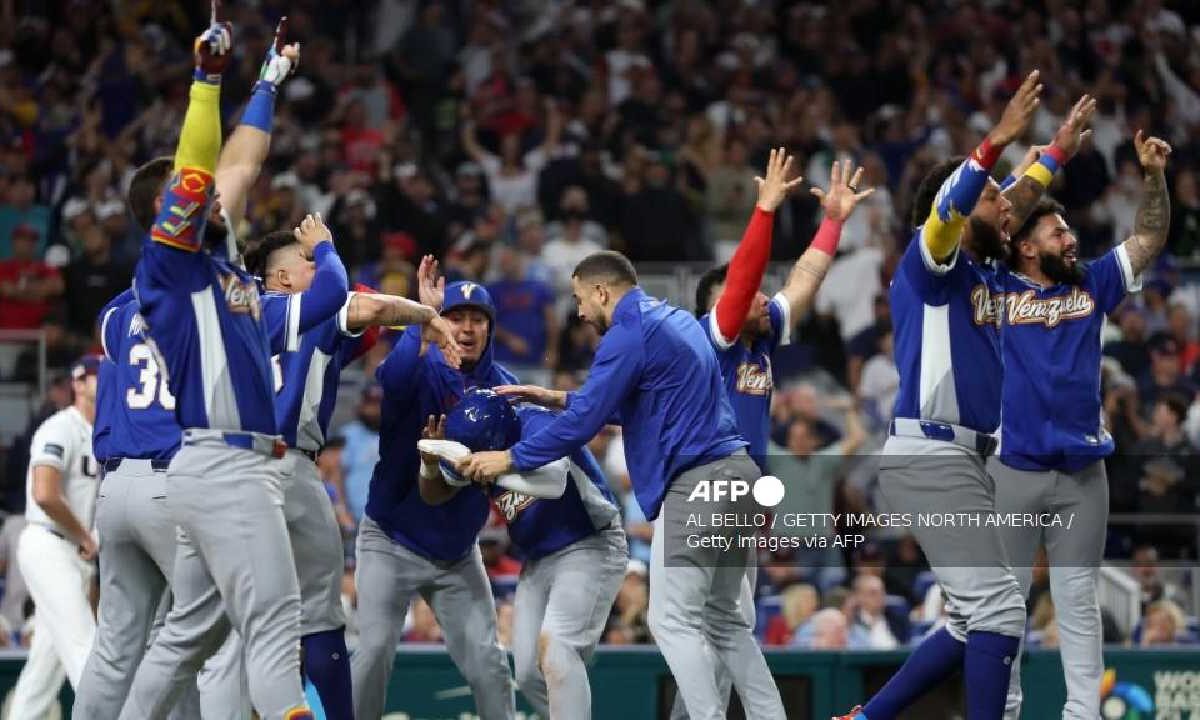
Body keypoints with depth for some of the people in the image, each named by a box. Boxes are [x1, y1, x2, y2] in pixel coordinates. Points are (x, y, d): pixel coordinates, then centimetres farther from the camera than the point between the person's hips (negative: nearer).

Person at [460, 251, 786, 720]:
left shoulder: (629, 333, -10)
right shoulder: (671, 319, 19)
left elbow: (583, 423, -12)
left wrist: (510, 459, -3)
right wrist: (558, 399, 26)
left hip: (697, 483, -10)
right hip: (731, 471, 10)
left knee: (673, 621, -8)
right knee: (723, 619, 14)